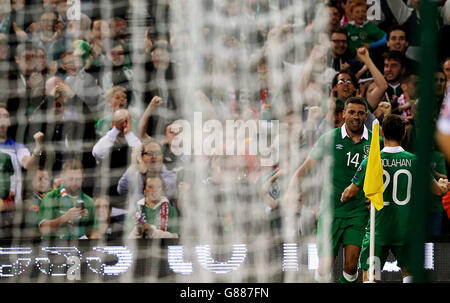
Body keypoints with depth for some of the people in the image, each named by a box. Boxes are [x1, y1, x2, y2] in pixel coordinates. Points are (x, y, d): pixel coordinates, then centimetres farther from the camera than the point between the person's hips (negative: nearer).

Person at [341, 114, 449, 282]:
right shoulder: (414, 161, -5)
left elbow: (349, 194, -2)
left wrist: (342, 199, 23)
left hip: (378, 230, -2)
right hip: (406, 229, 2)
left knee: (369, 275, 4)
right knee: (408, 272, 19)